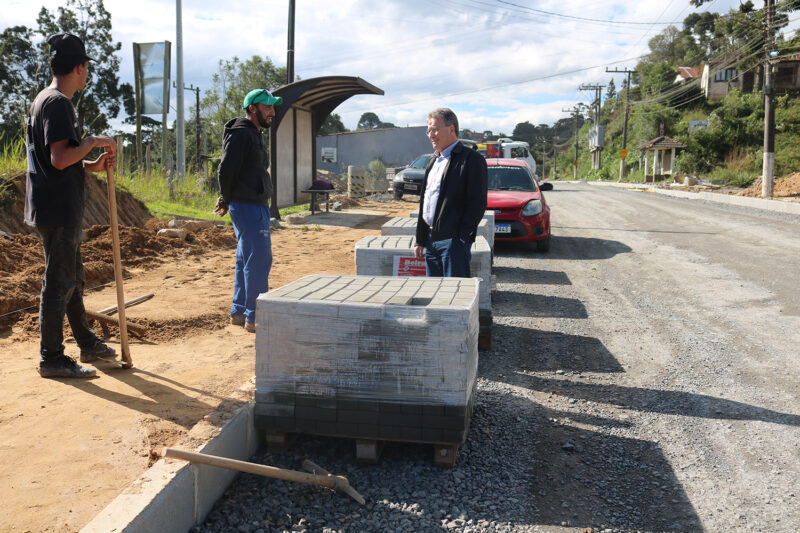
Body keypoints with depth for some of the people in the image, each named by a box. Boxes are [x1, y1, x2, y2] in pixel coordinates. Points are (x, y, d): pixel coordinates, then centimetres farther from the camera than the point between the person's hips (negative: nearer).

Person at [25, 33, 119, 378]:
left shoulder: (44, 101, 18)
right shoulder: (58, 103, -14)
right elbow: (59, 158, -24)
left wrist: (94, 166, 8)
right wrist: (92, 141, -13)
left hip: (61, 210, 11)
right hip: (57, 210, -11)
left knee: (74, 279, 18)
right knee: (59, 282, -4)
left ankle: (87, 344, 30)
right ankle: (51, 359, 6)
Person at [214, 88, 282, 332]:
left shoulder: (254, 134, 19)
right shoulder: (241, 134, -13)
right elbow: (225, 170, -17)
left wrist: (226, 199, 17)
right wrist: (227, 200, -4)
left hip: (257, 206, 10)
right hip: (247, 206, -10)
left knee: (247, 260, 15)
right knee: (259, 259, -8)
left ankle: (239, 312, 24)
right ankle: (254, 318, -2)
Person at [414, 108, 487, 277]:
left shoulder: (471, 159, -7)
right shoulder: (433, 161, 19)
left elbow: (478, 203, -13)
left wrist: (461, 237, -16)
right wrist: (420, 240, 16)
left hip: (454, 240, -8)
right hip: (431, 240, 8)